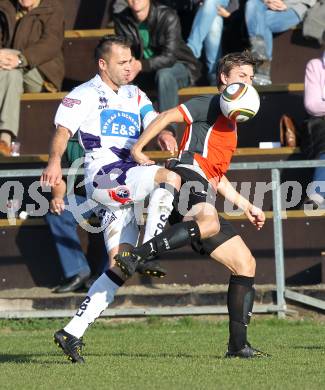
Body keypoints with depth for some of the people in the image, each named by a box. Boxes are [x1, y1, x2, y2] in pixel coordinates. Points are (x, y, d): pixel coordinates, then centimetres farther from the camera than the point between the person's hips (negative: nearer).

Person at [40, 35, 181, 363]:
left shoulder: (134, 96, 25)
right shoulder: (85, 95, 5)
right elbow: (63, 129, -9)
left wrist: (165, 135, -14)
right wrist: (55, 161, -30)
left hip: (125, 188, 7)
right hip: (103, 175, -7)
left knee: (119, 267, 0)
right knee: (170, 178, -28)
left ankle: (72, 333, 2)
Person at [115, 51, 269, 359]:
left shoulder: (230, 123, 34)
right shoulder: (211, 105, 7)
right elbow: (167, 117, -4)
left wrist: (246, 206, 38)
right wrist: (137, 150, -13)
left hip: (203, 195, 9)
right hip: (188, 175, -9)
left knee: (245, 263, 5)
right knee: (209, 223, -43)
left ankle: (238, 345, 4)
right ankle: (134, 257, -50)